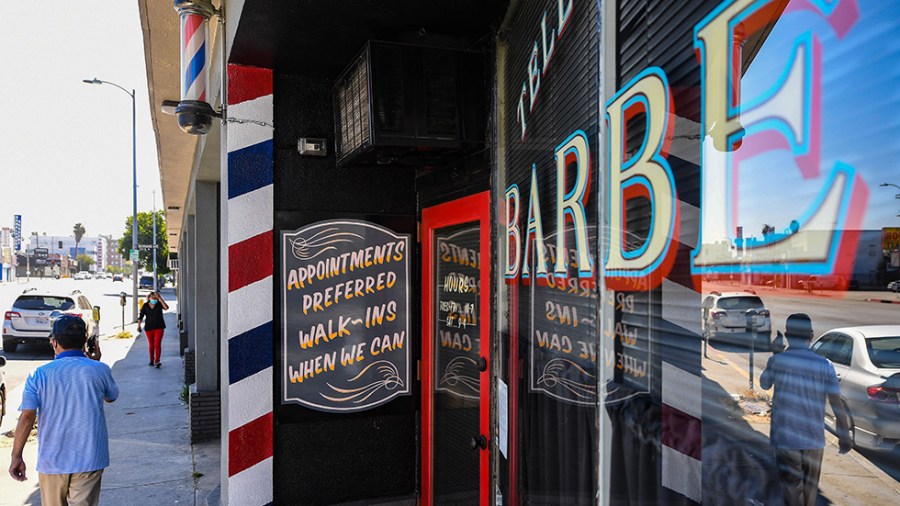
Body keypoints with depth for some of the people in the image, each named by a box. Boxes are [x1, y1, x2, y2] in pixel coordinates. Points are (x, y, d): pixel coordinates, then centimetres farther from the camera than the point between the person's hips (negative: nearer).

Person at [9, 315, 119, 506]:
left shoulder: (39, 375, -4)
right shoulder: (99, 370, -5)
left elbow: (27, 417, -12)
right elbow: (111, 397, 15)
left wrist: (16, 456, -6)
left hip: (51, 460, 2)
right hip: (89, 460, -1)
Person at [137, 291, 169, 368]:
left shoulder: (159, 304, -5)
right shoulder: (145, 305, 0)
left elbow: (166, 307, -24)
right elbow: (141, 316, 1)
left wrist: (160, 298, -25)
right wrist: (138, 325, -9)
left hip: (159, 327, -2)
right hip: (149, 327, 2)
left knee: (157, 344, -13)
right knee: (151, 345, 12)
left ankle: (157, 361, -18)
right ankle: (151, 361, 27)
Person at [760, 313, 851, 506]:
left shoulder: (777, 361, -9)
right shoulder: (824, 365, -7)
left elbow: (764, 384, 11)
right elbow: (837, 404, -6)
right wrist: (845, 436, 4)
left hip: (785, 438, -2)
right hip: (814, 439, 2)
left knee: (792, 489, 2)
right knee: (810, 487, 19)